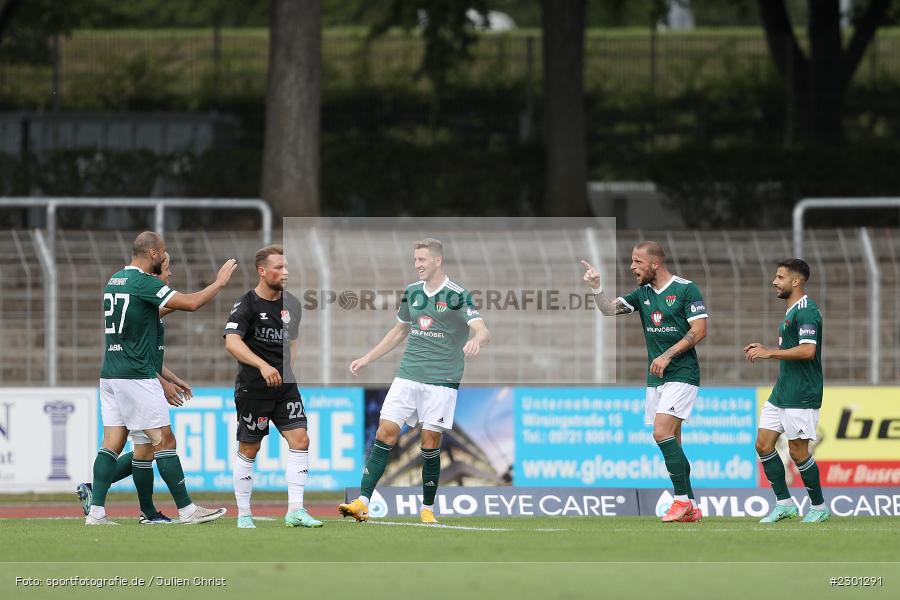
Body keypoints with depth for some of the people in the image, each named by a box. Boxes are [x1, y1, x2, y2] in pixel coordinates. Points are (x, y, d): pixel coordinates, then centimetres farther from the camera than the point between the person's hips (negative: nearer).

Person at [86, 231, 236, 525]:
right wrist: (220, 282, -3)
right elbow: (191, 303, -17)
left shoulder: (114, 280, 13)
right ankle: (187, 509, 1)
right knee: (163, 441, -3)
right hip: (137, 377, -8)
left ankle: (96, 512, -1)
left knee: (112, 442, 6)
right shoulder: (143, 282, -13)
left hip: (110, 375, 8)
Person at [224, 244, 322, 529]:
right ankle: (244, 516, 13)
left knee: (300, 440, -7)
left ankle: (295, 511, -4)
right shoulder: (246, 305, -12)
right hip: (252, 389, -5)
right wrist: (263, 366, -38)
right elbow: (232, 342, -27)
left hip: (284, 388, 5)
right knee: (248, 451, 2)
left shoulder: (291, 304, 8)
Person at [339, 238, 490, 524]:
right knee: (385, 433, -5)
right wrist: (366, 359, 23)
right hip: (408, 376, 4)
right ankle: (362, 502, -7)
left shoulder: (458, 296, -8)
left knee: (430, 443, -3)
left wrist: (476, 340, -43)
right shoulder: (412, 293, 10)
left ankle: (427, 508, 13)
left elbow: (482, 331, -19)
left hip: (441, 382, -4)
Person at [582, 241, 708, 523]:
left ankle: (683, 500, -13)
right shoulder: (642, 294, 11)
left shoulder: (686, 289, -8)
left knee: (662, 433, -19)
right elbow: (610, 308, 3)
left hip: (681, 374, -7)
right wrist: (596, 286, -14)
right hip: (656, 378, 7)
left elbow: (699, 330, -12)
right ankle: (691, 508, 11)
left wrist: (667, 355, -16)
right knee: (671, 443, 6)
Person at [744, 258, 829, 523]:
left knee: (798, 452, -3)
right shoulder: (791, 312, 17)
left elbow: (807, 351, -26)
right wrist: (764, 350, 13)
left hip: (801, 397, -10)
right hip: (781, 393, 10)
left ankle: (819, 507, 11)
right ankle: (784, 504, 12)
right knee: (763, 445, 5)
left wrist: (770, 352, -20)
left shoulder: (806, 311, -16)